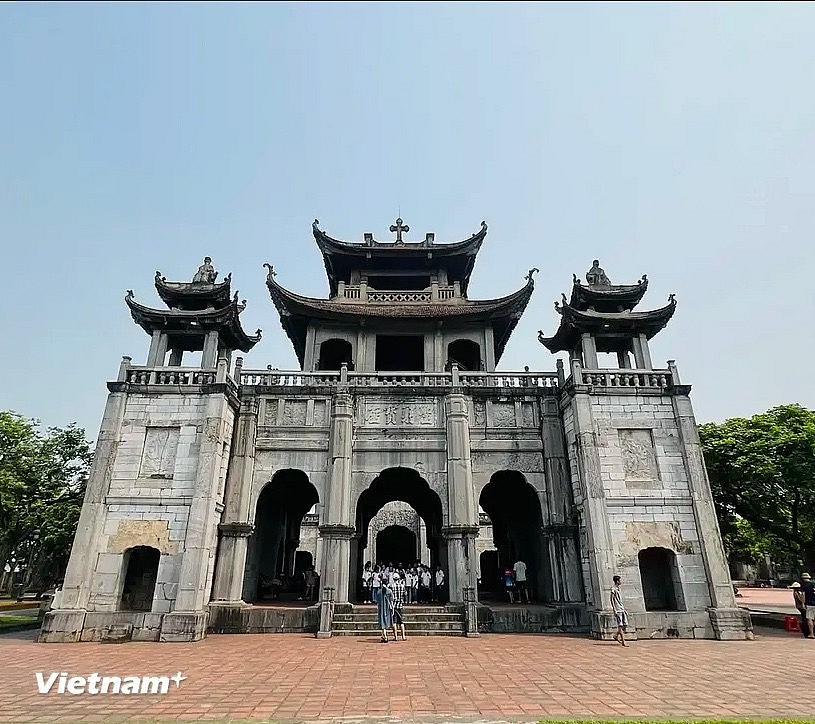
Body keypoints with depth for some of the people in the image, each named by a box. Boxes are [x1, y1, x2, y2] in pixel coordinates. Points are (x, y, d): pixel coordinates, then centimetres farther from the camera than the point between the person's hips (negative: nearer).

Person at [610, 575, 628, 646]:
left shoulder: (618, 588, 18)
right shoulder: (613, 588, -8)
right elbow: (612, 599, -12)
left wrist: (624, 609, 20)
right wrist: (614, 609, -18)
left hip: (622, 609, 8)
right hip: (617, 610, -8)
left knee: (625, 624, 4)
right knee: (620, 625, -8)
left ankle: (616, 636, 20)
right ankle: (623, 641, -7)